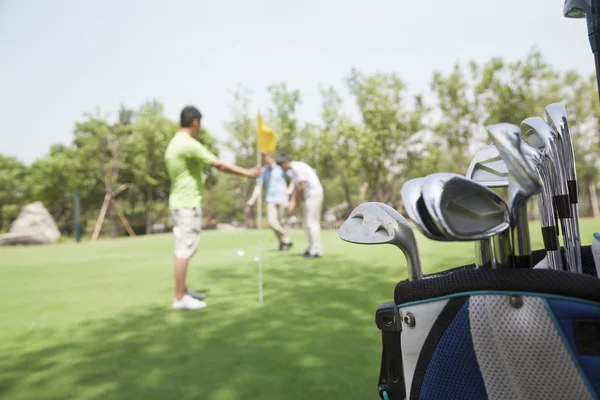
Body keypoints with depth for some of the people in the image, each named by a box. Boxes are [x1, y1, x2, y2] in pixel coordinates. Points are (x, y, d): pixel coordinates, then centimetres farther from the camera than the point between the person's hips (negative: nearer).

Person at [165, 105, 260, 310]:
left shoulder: (174, 143, 14)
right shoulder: (189, 144, -17)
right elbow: (219, 164, -20)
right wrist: (247, 172, -14)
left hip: (181, 202, 10)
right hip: (188, 203, -10)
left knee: (183, 249, 15)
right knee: (184, 250, -6)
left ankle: (182, 290, 25)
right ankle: (179, 298, 0)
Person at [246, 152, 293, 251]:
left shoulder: (281, 167, 1)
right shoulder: (263, 171, 12)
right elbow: (258, 186, 12)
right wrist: (252, 200, 3)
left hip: (282, 198, -3)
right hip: (270, 199, 3)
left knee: (282, 222, -3)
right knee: (271, 221, -10)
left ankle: (284, 242, 13)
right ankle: (286, 241, 6)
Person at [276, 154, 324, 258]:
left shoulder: (297, 168, -16)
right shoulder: (295, 168, 16)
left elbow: (302, 188, -18)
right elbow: (297, 188, 16)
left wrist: (296, 204, -7)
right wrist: (292, 203, 9)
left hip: (313, 195, -10)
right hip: (310, 196, 10)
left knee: (312, 222, -9)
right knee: (308, 223, 12)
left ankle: (316, 250, -6)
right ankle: (311, 248, 17)